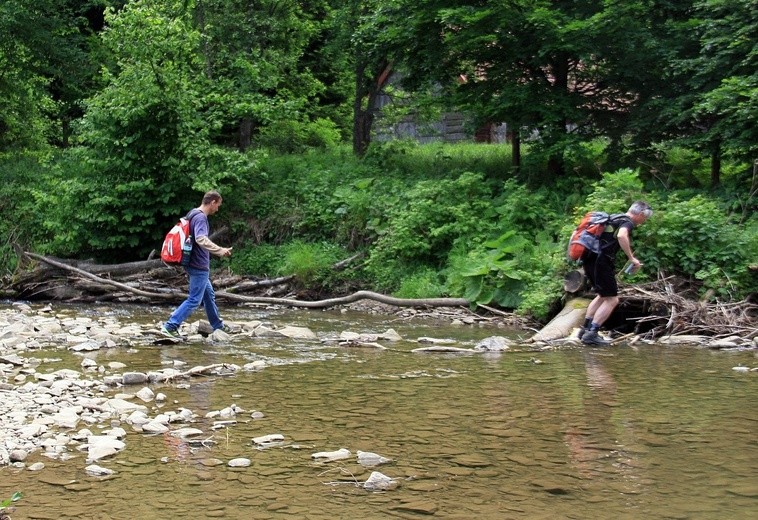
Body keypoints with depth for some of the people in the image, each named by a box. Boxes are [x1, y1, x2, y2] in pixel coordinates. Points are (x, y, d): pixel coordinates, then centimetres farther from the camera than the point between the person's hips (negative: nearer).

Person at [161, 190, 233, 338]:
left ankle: (218, 326, 31)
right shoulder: (201, 218, -18)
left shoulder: (193, 214, 12)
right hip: (199, 266, -11)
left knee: (209, 295, 20)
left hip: (196, 265, 11)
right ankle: (170, 327, -10)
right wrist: (220, 250, -34)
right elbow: (201, 239, -34)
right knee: (194, 300, -7)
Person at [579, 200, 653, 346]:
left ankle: (585, 328, 23)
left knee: (603, 296, 24)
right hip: (601, 261, -9)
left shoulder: (614, 218, 23)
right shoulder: (627, 222, -5)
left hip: (589, 259, 9)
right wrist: (631, 258, -23)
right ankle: (591, 334, -9)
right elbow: (621, 236, -29)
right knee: (612, 300, -3)